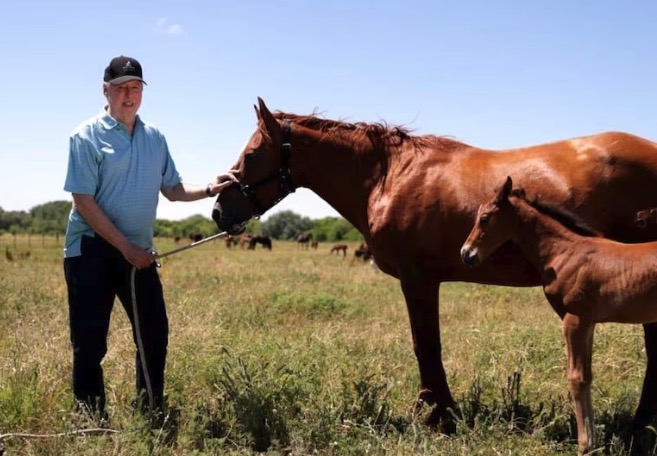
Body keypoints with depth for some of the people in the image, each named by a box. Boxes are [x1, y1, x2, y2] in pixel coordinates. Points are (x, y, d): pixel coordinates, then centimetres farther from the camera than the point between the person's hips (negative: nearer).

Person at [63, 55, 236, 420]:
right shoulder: (87, 136, -8)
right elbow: (84, 202, -14)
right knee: (90, 342, -1)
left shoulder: (155, 138, 8)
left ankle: (150, 414, 25)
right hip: (92, 250, -5)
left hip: (139, 251, 5)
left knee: (155, 335, 9)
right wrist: (125, 247, -17)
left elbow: (172, 189, 15)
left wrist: (209, 190, -4)